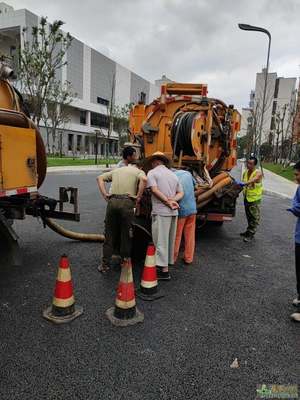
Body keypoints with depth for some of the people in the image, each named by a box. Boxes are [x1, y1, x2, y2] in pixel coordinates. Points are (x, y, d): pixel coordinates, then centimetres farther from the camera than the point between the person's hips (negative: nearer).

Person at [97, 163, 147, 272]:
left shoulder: (116, 170, 27)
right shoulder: (139, 172, 13)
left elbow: (100, 178, 19)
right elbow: (144, 179, -11)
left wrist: (105, 194, 11)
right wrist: (138, 196, -5)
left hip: (112, 201, 3)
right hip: (127, 202, -3)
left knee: (109, 234, 11)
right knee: (126, 234, 11)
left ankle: (105, 264, 14)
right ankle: (124, 261, 21)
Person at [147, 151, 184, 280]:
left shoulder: (152, 173, -2)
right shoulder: (173, 174, 18)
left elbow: (154, 190, -16)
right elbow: (180, 193, 13)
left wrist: (168, 202, -13)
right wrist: (173, 200, -5)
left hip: (161, 212, -7)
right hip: (173, 213, 7)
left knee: (161, 241, -2)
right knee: (169, 240, 16)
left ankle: (164, 271, 0)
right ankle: (167, 264, 27)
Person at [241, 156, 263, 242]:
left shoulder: (258, 173, -17)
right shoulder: (245, 172, 3)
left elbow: (253, 180, -38)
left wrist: (244, 183, -54)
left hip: (255, 198, -6)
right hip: (246, 197, 7)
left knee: (254, 217, 1)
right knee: (248, 216, 18)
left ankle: (251, 234, 8)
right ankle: (248, 231, 32)